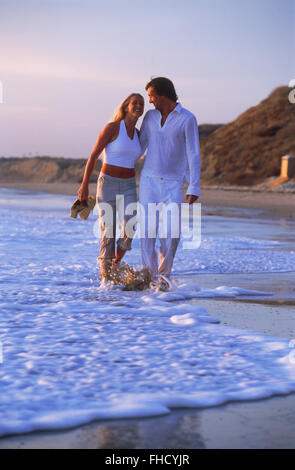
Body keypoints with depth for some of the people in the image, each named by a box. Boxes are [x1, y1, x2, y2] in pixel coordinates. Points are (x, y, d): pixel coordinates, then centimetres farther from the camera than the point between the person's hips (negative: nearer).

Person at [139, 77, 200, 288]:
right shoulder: (150, 116, 4)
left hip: (173, 185, -3)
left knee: (171, 233, -10)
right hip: (149, 182, 3)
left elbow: (194, 155, -12)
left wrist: (194, 188, -17)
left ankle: (164, 273, 12)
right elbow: (139, 147, 14)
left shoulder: (188, 119, -10)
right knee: (148, 231, -6)